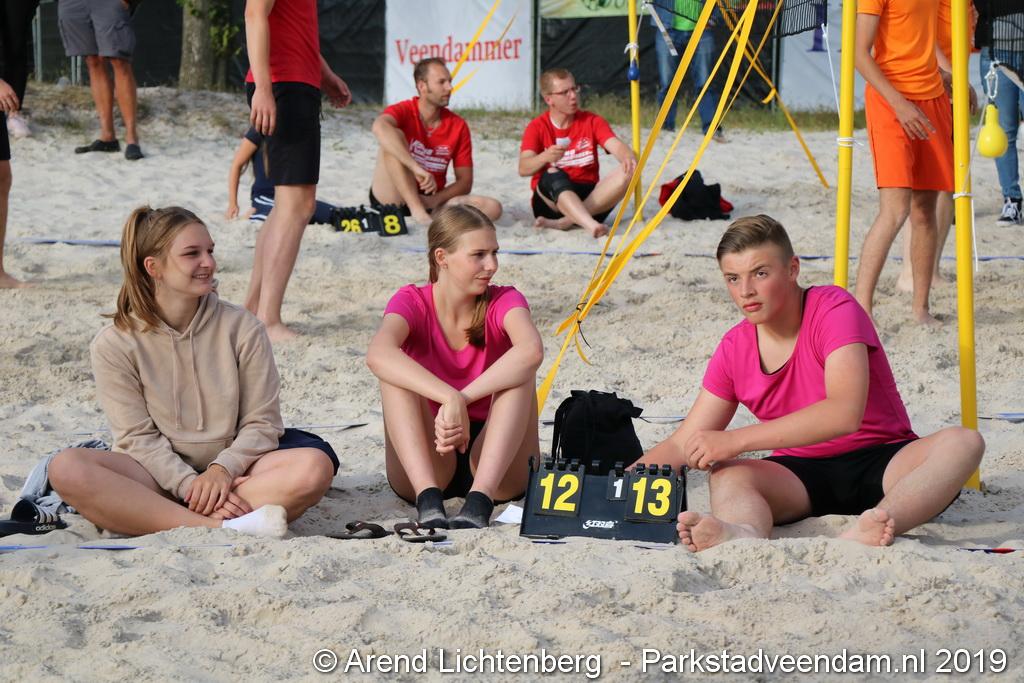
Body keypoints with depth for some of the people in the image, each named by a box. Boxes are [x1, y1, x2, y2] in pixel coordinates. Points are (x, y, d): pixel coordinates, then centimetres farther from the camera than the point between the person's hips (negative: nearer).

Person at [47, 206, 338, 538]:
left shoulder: (242, 328, 3)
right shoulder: (114, 345, -1)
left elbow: (262, 422, 1)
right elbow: (138, 437, -7)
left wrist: (222, 469, -19)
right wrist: (191, 486, -22)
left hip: (230, 471, 1)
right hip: (160, 477, -1)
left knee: (314, 466, -28)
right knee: (67, 468, -30)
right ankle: (218, 528, -40)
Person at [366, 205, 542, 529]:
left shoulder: (504, 301, -4)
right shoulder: (413, 302, -5)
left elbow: (531, 350, -30)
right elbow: (377, 355, -30)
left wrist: (463, 400, -39)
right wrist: (451, 398, -43)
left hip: (491, 461, 1)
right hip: (425, 463, 0)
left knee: (521, 369, -23)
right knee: (395, 372, -23)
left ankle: (480, 499, -39)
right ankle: (428, 499, -41)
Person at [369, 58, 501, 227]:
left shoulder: (458, 125, 2)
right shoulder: (403, 112, -10)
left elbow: (465, 182, 2)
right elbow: (380, 127, -36)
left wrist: (434, 200, -18)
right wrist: (417, 169, -44)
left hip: (431, 201, 4)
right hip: (393, 199, -4)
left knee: (492, 208, -17)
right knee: (394, 137, -27)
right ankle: (418, 213, -35)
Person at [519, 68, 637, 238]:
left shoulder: (592, 121, 8)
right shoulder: (537, 127, 0)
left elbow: (616, 146, -10)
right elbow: (523, 169, -14)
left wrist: (628, 158, -34)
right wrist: (545, 157, -37)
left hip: (588, 198, 3)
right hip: (552, 200, -2)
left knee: (626, 173, -23)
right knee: (553, 174, -34)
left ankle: (564, 222, -34)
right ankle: (591, 225, -56)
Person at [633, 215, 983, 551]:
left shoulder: (835, 309, -15)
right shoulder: (734, 348, 2)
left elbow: (845, 413, -30)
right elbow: (684, 443, 7)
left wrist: (735, 440, -33)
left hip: (881, 464, -3)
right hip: (803, 476, 3)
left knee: (963, 442, -34)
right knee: (726, 475, -28)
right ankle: (745, 534, -64)